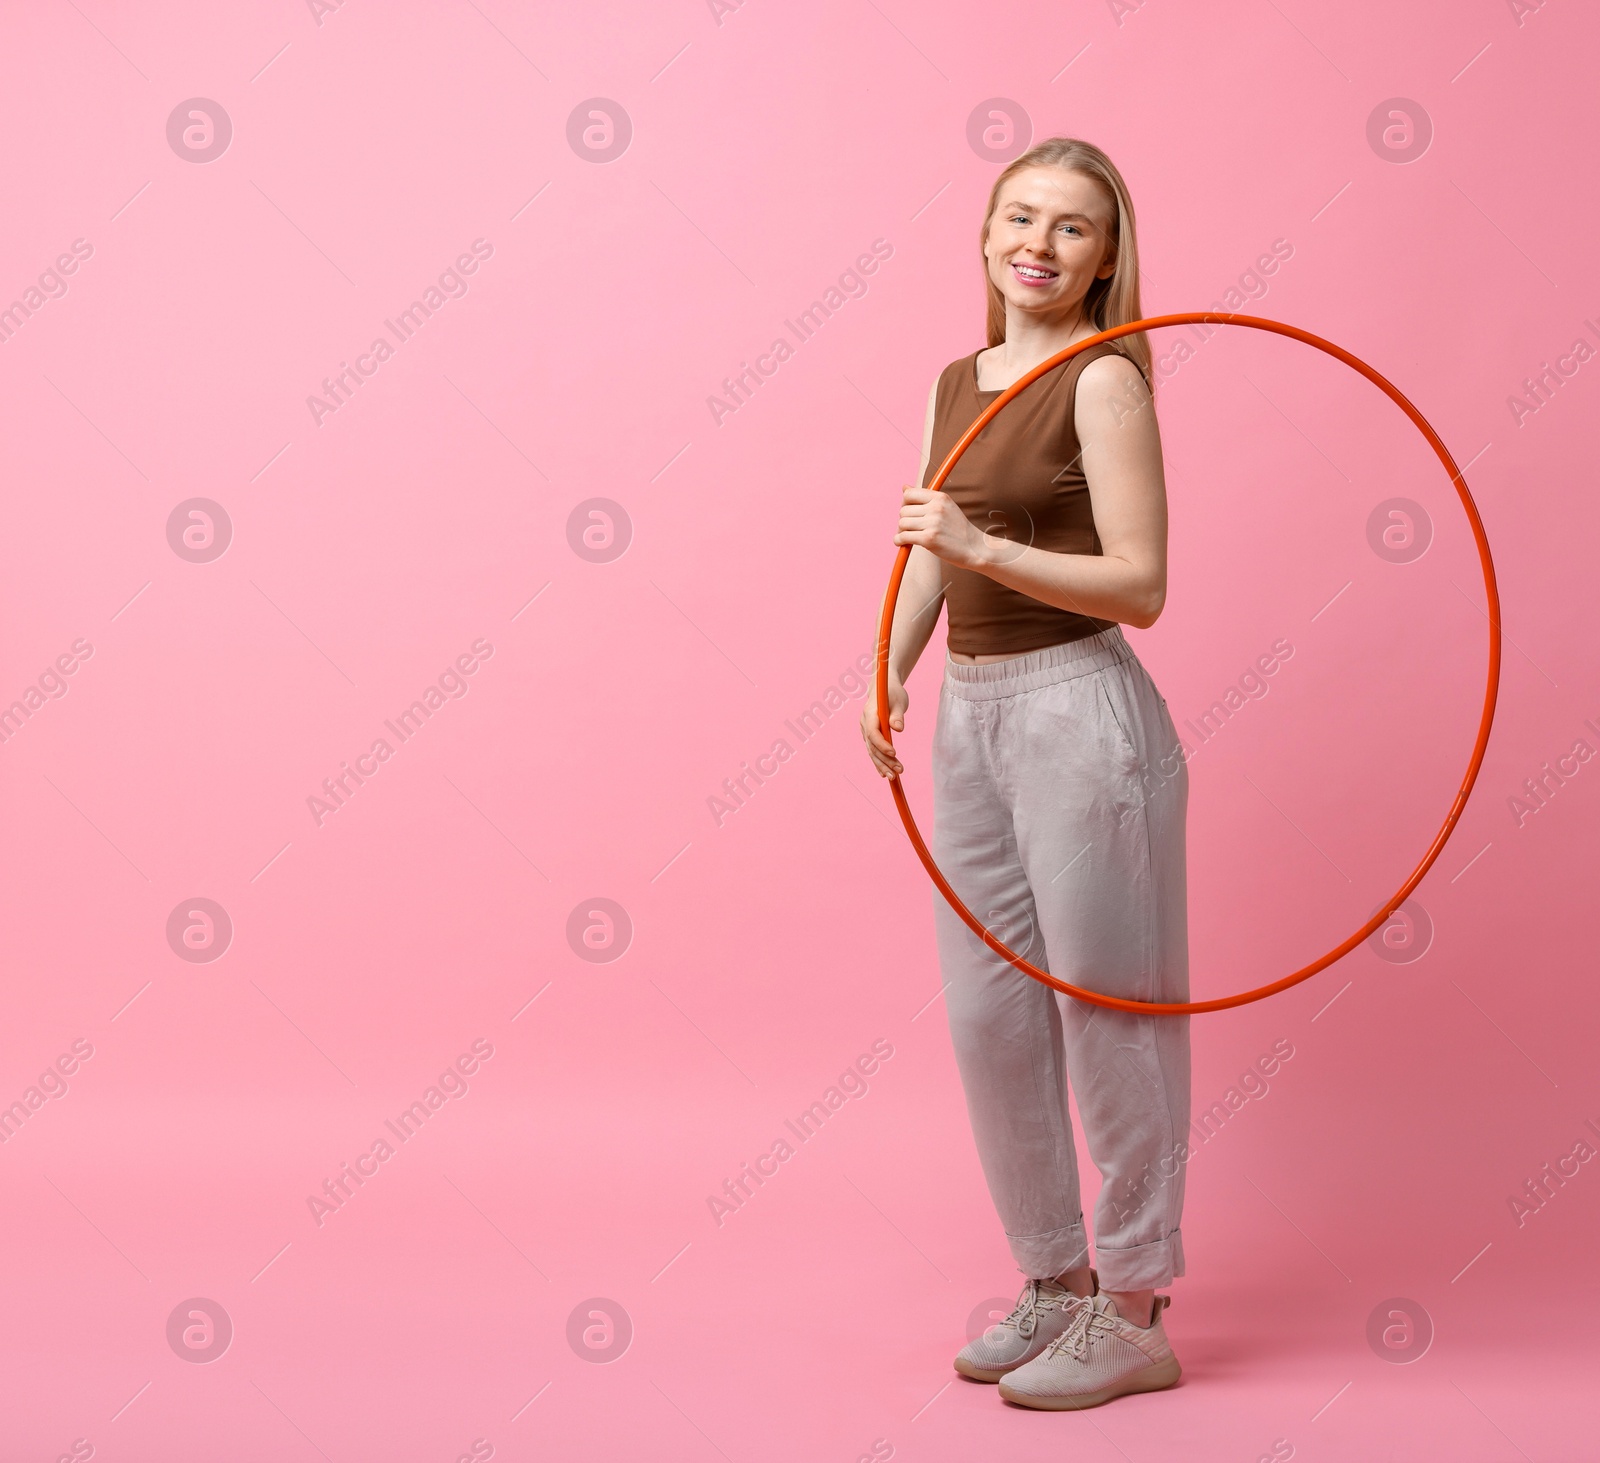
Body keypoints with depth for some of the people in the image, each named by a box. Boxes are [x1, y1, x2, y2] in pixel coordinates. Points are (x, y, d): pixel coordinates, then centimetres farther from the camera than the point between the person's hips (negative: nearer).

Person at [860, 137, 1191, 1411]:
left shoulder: (1104, 382, -9)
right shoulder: (959, 383, 12)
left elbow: (1140, 586, -15)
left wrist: (984, 547, -24)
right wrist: (890, 672, 4)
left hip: (1078, 711, -8)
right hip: (971, 716, 8)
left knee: (1106, 1016, 1)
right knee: (989, 1017, 13)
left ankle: (1133, 1316, 14)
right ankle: (1053, 1281, 28)